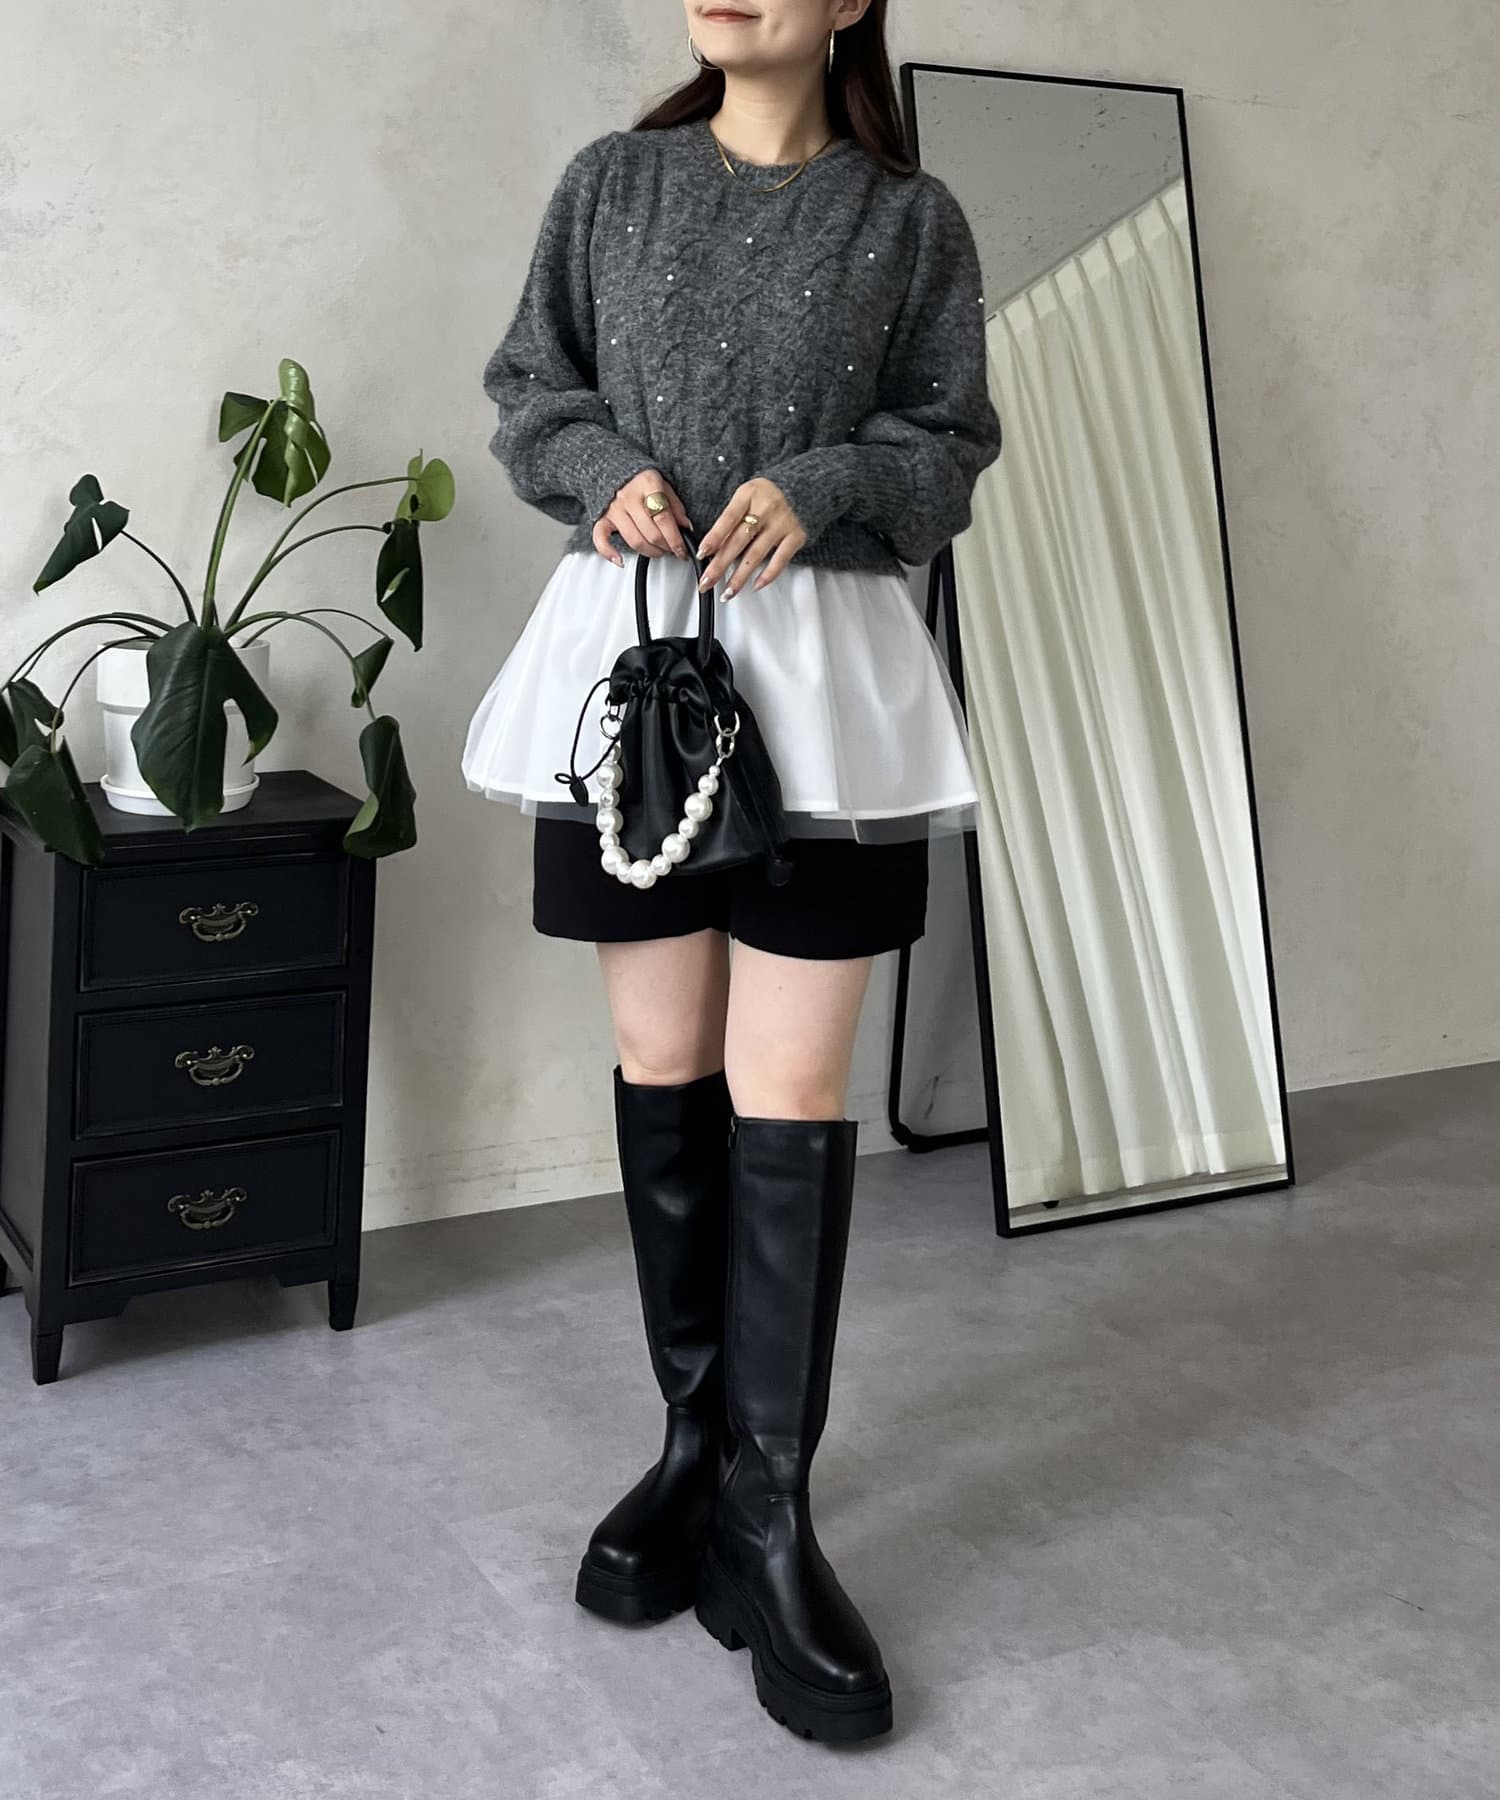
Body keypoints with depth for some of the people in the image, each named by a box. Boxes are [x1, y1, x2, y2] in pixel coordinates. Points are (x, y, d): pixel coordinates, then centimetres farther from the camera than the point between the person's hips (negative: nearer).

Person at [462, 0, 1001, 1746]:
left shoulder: (910, 219, 6)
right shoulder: (610, 182, 11)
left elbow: (952, 440, 6)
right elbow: (526, 386, 14)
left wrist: (824, 491, -13)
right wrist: (603, 471, -7)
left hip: (823, 667, -2)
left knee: (791, 1097, -6)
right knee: (661, 1069, 7)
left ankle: (768, 1507, 2)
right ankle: (694, 1440, 22)